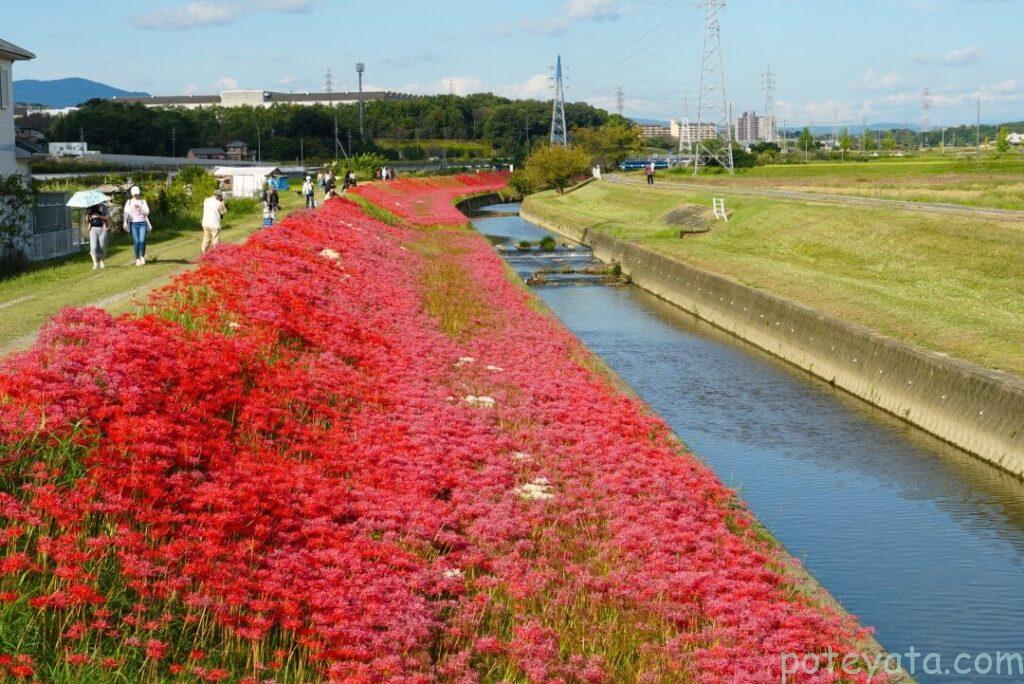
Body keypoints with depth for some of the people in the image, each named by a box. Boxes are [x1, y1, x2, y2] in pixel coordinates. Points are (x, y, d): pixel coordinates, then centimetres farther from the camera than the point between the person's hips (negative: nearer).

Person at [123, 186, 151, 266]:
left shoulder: (143, 201, 11)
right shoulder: (129, 202, 9)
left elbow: (147, 212, 3)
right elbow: (126, 212, 0)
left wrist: (140, 208, -13)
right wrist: (125, 222, -13)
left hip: (142, 223, 0)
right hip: (133, 224, 0)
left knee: (142, 241, -13)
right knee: (136, 242, -7)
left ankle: (142, 256, 8)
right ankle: (137, 259, 5)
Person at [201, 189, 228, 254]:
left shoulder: (206, 200, 3)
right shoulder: (219, 203, -12)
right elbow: (224, 212, 0)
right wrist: (222, 202, 4)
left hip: (205, 224, 5)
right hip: (214, 225, -5)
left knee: (206, 240, 15)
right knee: (215, 241, 2)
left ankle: (204, 254, 19)